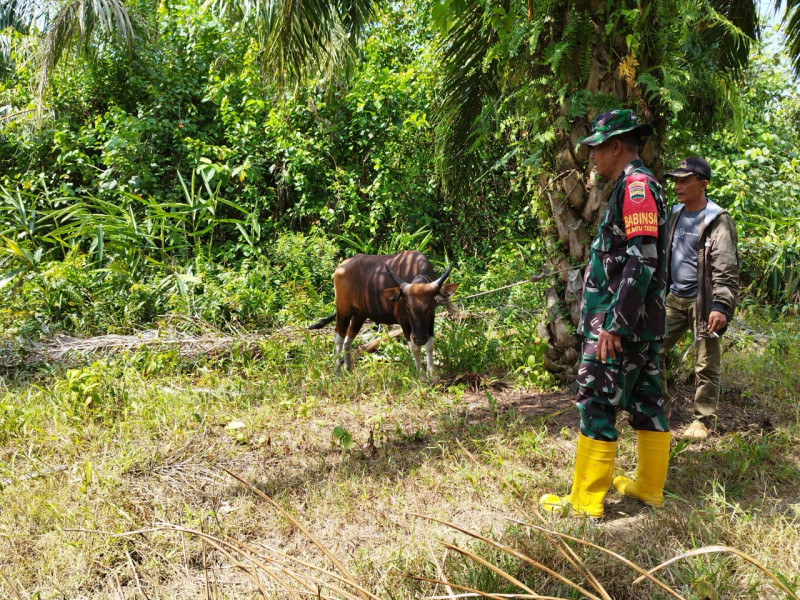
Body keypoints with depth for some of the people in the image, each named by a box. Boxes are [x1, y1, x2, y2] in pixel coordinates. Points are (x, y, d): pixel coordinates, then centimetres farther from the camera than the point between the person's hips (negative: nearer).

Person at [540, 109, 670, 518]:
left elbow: (642, 261, -23)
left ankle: (585, 501, 0)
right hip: (641, 323, 10)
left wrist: (614, 324, -24)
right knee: (645, 403, 13)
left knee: (596, 407, -6)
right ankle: (649, 487, 23)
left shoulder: (635, 186, -14)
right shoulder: (635, 187, 17)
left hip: (620, 323, -10)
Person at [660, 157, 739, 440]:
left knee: (706, 366, 1)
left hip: (701, 301, -6)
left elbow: (726, 269, -16)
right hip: (674, 299, 7)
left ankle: (703, 420, 13)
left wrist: (721, 306, -24)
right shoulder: (674, 215, 11)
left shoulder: (717, 221, -11)